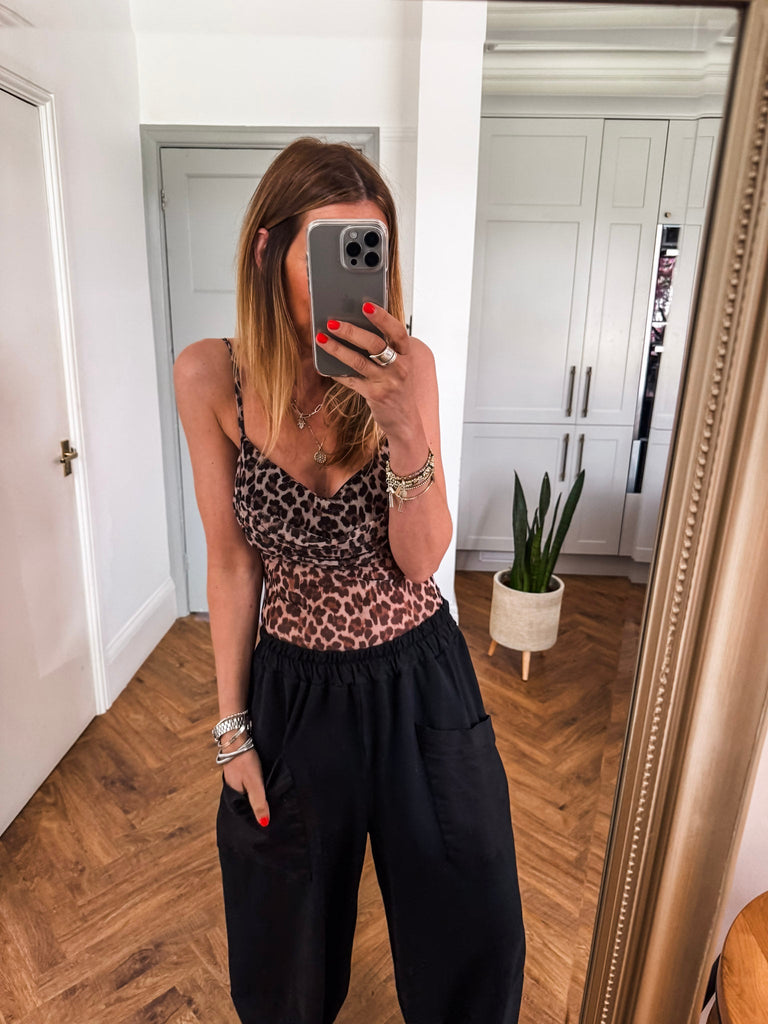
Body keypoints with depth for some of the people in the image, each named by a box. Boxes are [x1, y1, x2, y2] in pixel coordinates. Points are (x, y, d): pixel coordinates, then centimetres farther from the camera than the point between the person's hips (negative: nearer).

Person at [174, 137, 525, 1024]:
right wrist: (233, 727, -2)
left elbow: (421, 560, -15)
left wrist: (404, 425, -32)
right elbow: (232, 561, -7)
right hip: (292, 684, 1)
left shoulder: (405, 365, -14)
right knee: (286, 926, 26)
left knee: (470, 927, 20)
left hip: (417, 678, 0)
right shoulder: (210, 376, -14)